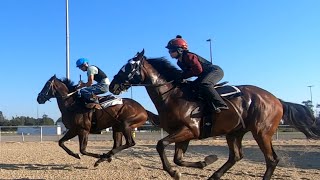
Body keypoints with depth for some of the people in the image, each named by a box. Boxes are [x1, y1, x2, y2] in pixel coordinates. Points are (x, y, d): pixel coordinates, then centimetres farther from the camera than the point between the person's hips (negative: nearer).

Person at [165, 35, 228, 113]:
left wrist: (184, 76, -19)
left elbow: (198, 70, -27)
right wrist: (181, 76, -8)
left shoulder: (188, 56, -21)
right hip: (205, 74, 11)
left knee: (203, 84, -34)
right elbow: (187, 71, 14)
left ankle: (221, 105, -32)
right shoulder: (179, 62, 8)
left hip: (216, 70, -10)